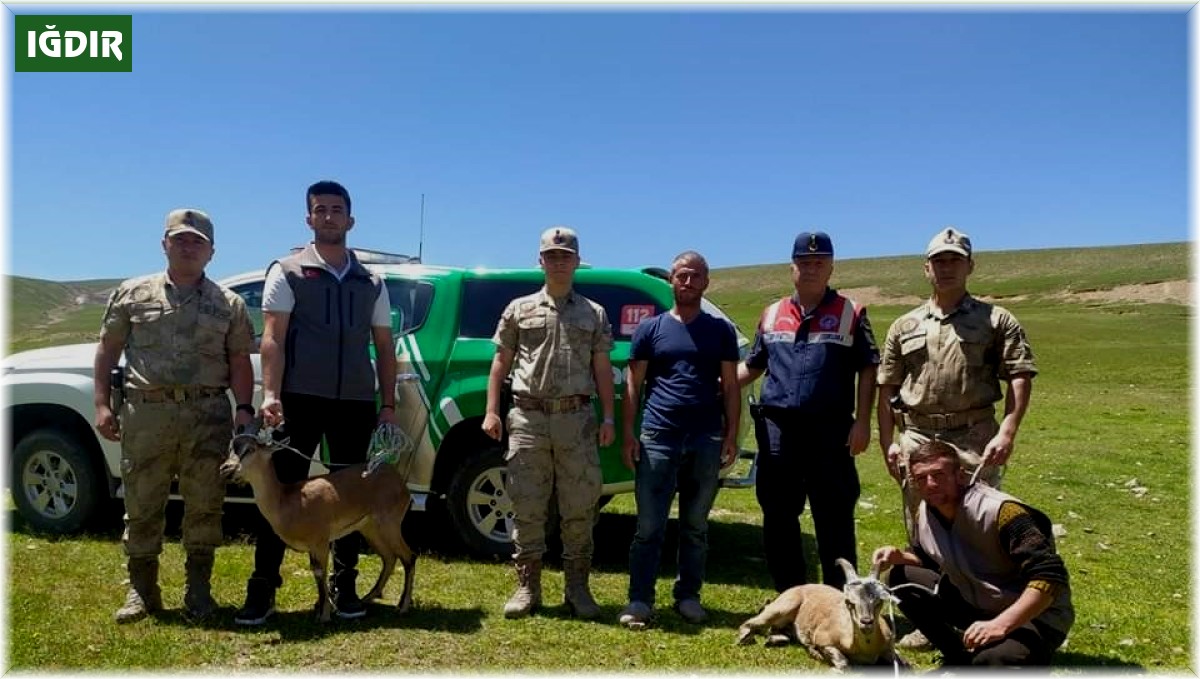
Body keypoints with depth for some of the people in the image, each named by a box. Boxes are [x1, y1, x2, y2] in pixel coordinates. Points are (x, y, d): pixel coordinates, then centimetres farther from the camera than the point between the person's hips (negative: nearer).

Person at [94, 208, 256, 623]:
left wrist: (244, 408, -6)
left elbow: (240, 362, 6)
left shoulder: (228, 304, 9)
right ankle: (141, 590, 19)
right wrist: (103, 404, 3)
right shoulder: (133, 294, 10)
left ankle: (198, 590, 17)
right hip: (146, 412, 0)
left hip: (208, 416, 0)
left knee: (204, 506, 4)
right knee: (142, 505, 6)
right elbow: (108, 350, 11)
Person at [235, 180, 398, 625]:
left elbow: (384, 347, 13)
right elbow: (273, 338, -4)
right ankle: (262, 588, 8)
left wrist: (388, 405, 5)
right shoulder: (287, 272, 4)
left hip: (356, 402, 3)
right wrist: (271, 394, -17)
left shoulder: (371, 283, 13)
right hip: (300, 399, -3)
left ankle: (344, 586, 19)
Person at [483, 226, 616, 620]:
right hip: (528, 418, 0)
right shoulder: (519, 309, 11)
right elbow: (501, 361, 10)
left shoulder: (594, 314, 12)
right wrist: (492, 411, 1)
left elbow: (602, 369, 10)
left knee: (579, 509, 3)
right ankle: (527, 587, 12)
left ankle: (577, 589, 14)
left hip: (577, 419, 0)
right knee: (527, 507, 3)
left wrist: (608, 417, 2)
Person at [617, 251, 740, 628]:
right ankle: (640, 600, 5)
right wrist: (628, 434, -2)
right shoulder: (651, 328, 7)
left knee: (696, 526, 10)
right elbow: (633, 384, 5)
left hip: (707, 440, 1)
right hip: (658, 438, -1)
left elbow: (730, 387, 10)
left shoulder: (721, 331, 11)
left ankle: (688, 596, 21)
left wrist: (731, 435, 1)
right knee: (649, 526, -1)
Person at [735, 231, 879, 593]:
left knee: (834, 518, 2)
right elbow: (752, 366, 20)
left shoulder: (851, 313, 4)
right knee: (777, 517, 10)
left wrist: (862, 421, -7)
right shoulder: (771, 315, 14)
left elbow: (867, 370, 2)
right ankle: (790, 596, 23)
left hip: (830, 430, -3)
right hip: (777, 429, 4)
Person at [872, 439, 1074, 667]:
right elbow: (928, 559, 18)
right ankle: (961, 658, 11)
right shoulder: (925, 512, -4)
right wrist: (899, 556, -5)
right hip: (976, 605, 8)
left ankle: (1030, 658, 2)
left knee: (991, 662, -37)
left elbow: (1051, 576, -32)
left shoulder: (1001, 511, -28)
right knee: (901, 580, -2)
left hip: (1034, 615, -7)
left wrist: (1000, 625, -38)